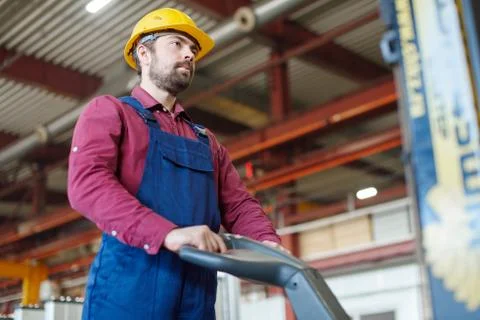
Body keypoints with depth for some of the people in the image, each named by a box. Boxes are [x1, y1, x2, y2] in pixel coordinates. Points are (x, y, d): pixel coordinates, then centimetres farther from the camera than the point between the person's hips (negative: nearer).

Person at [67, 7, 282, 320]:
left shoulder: (207, 141, 25)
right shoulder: (109, 111, 6)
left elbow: (238, 203, 17)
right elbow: (87, 183, -11)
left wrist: (269, 243, -7)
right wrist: (168, 233, -25)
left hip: (197, 292, 6)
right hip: (128, 283, -5)